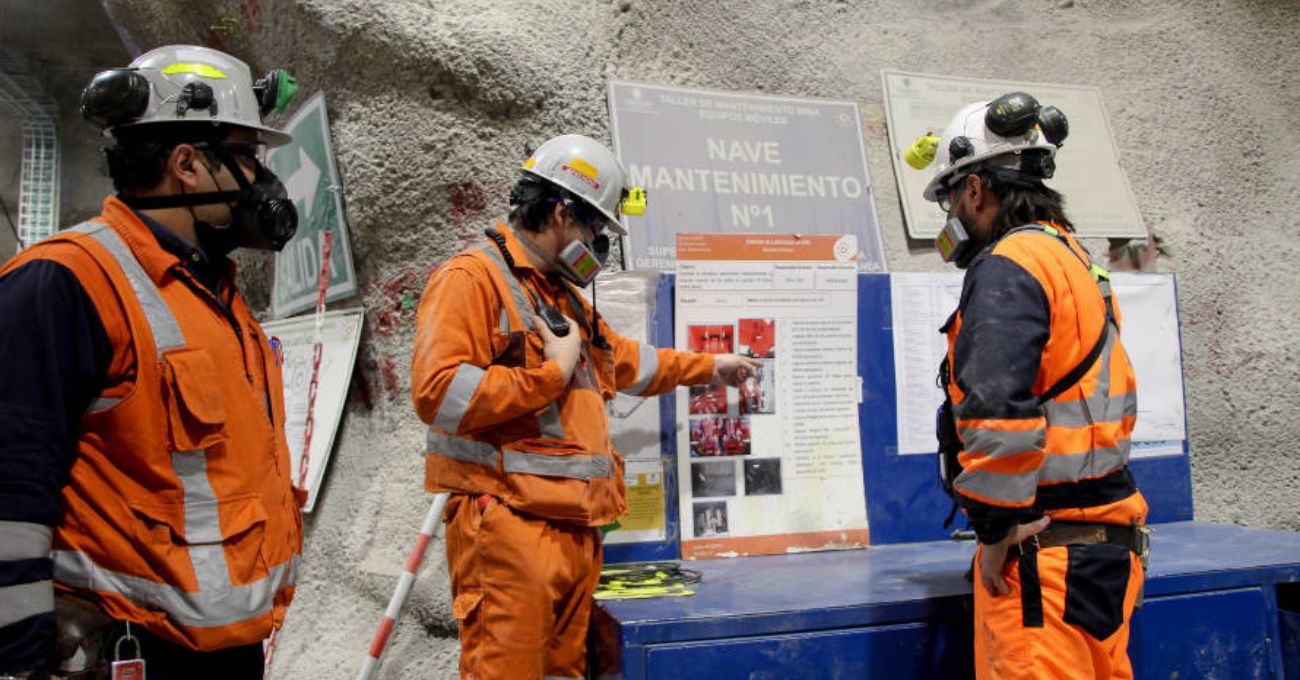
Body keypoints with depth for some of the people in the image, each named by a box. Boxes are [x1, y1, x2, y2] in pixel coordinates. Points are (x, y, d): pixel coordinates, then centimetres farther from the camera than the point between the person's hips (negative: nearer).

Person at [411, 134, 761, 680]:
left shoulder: (564, 295, 21)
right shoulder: (472, 278, -9)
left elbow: (624, 360, 36)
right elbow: (438, 393, -21)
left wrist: (707, 366, 43)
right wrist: (554, 373, -14)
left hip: (576, 528, 9)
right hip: (510, 528, -9)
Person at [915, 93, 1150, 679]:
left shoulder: (1007, 267, -14)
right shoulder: (1077, 262, 18)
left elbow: (998, 410, -27)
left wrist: (997, 530, -16)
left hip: (1044, 550, -10)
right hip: (1111, 541, 10)